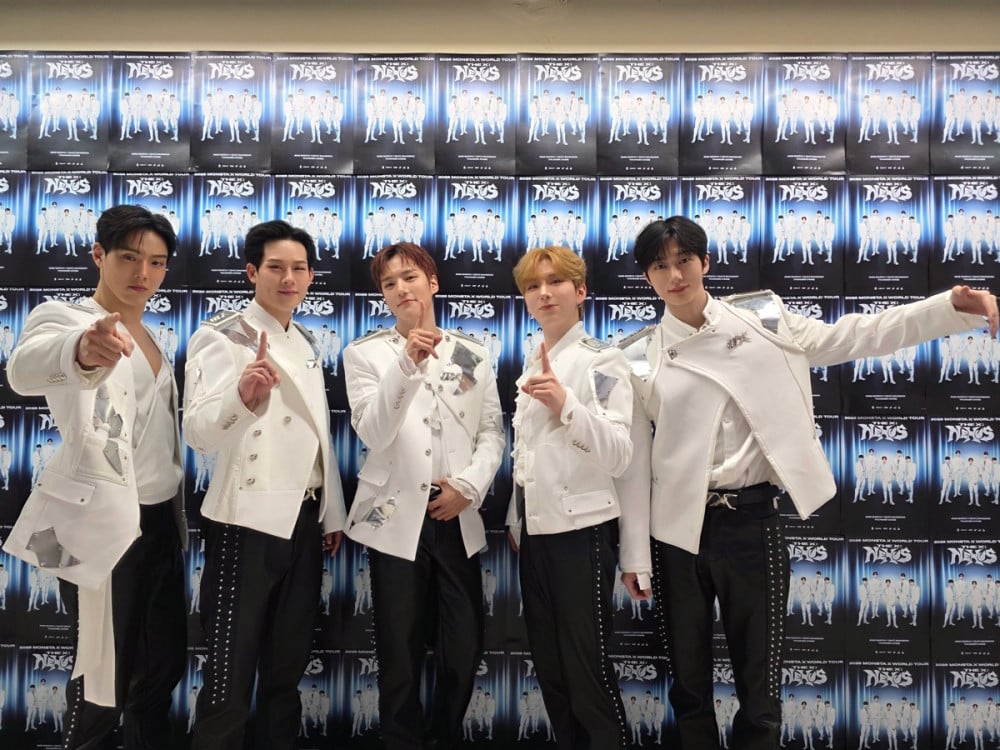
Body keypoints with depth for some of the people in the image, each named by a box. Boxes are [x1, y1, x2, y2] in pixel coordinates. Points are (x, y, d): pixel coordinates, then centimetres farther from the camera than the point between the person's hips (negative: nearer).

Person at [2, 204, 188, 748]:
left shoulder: (149, 336, 12)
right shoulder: (63, 317, -11)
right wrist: (82, 350, -58)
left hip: (159, 519, 7)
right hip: (102, 522, -7)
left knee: (163, 663, 14)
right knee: (104, 673, 2)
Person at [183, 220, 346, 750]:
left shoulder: (307, 343, 13)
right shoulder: (221, 336, -7)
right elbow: (198, 433, -20)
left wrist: (332, 512, 17)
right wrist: (242, 395, -39)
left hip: (304, 519, 7)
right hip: (247, 521, -6)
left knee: (287, 667, 16)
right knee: (231, 673, 1)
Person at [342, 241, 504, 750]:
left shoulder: (472, 354, 10)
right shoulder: (364, 353, 1)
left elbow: (493, 431, 7)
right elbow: (374, 435, -12)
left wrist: (469, 484, -9)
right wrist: (407, 363, -21)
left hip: (458, 517, 3)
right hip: (396, 517, -2)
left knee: (464, 648, 8)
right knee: (401, 652, 5)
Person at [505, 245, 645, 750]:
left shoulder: (602, 360, -8)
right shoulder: (530, 364, 12)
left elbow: (619, 455, -19)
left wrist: (564, 403, -31)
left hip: (582, 528, -7)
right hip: (536, 530, 7)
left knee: (589, 670, 1)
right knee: (549, 666, 15)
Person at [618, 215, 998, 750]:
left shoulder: (760, 317, 2)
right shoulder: (641, 356, 0)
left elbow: (852, 338, 3)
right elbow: (634, 459, 3)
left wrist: (956, 305, -7)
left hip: (752, 521, 0)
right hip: (679, 530, 1)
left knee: (760, 694, 10)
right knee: (688, 687, 15)